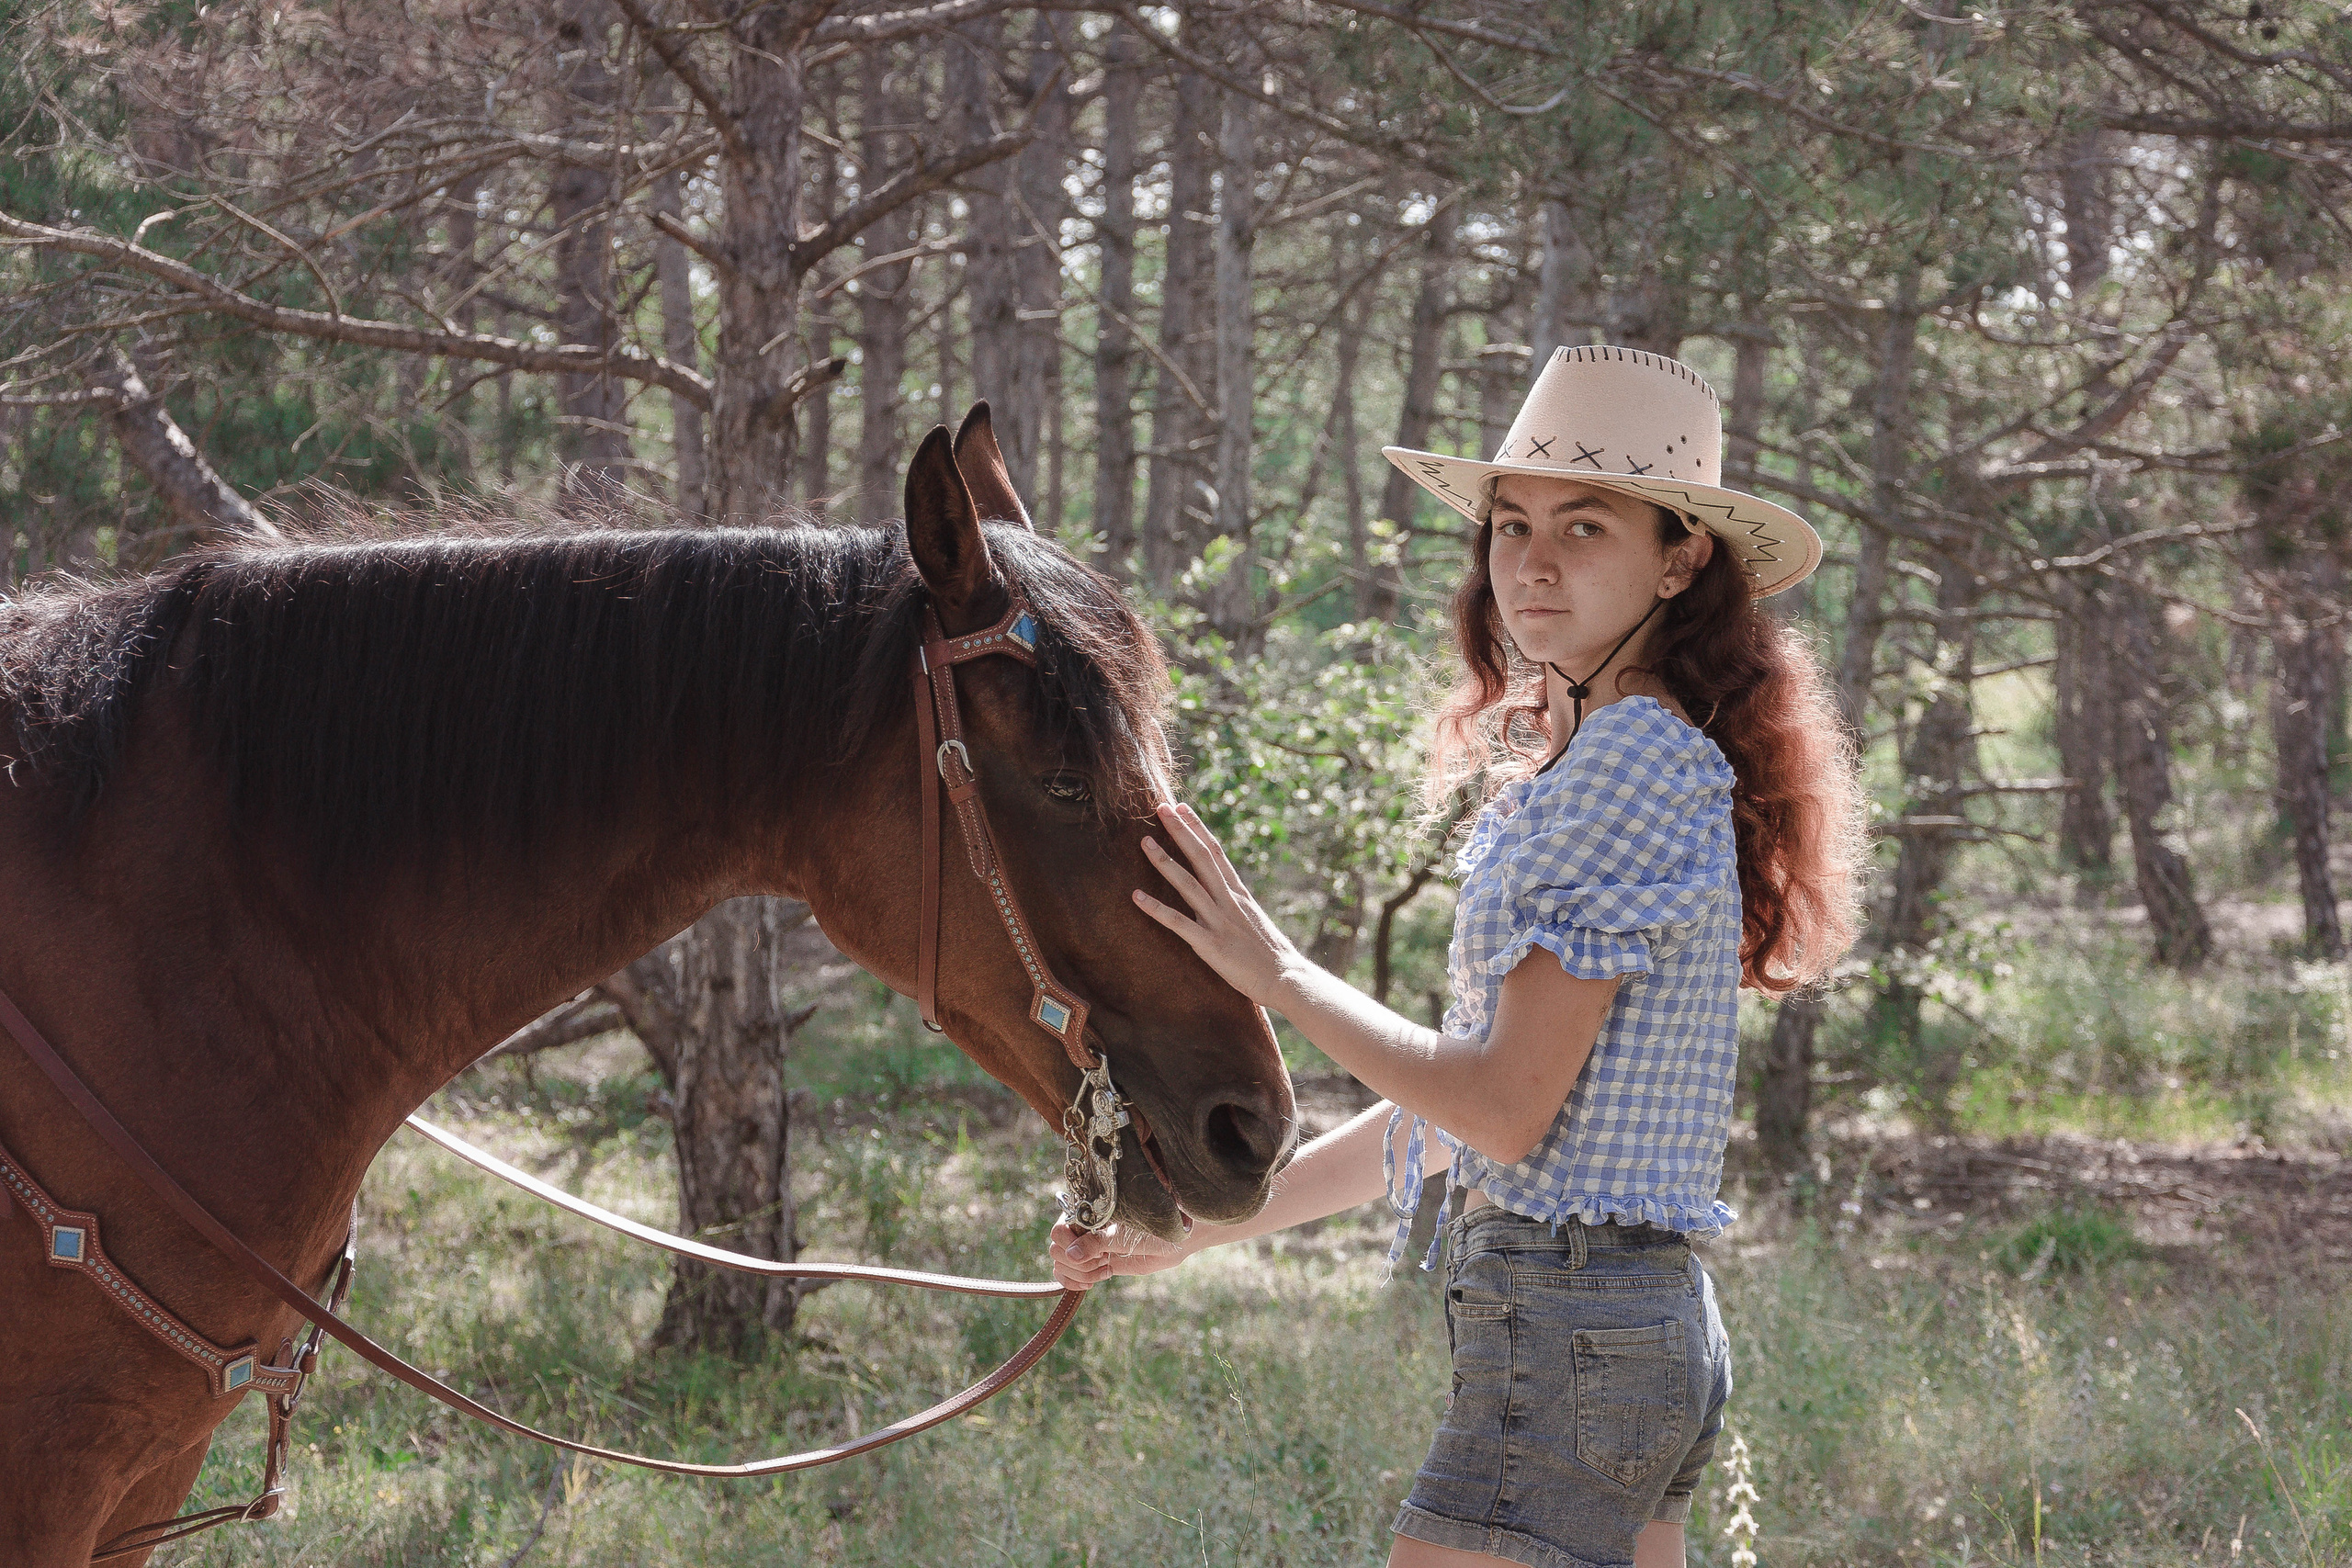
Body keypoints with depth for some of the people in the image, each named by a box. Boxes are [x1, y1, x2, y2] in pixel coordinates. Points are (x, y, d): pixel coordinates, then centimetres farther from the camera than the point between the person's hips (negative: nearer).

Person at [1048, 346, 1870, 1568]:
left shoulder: (1635, 758, -13)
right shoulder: (1579, 767, 18)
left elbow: (1506, 1107, -18)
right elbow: (1448, 1105, 20)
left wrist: (1276, 975, -9)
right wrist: (1188, 1231, 18)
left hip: (1567, 1336, -10)